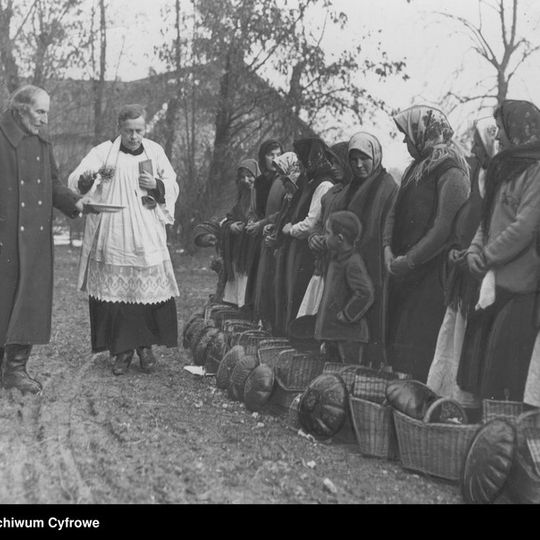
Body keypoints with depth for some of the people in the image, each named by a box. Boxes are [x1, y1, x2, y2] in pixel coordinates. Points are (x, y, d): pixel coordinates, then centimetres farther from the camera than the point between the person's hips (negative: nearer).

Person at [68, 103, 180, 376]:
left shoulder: (155, 151, 9)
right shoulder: (104, 151, 0)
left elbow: (173, 187, 13)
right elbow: (77, 181, -12)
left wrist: (157, 185, -9)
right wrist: (87, 177, -35)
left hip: (147, 239, 2)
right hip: (112, 238, -2)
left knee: (149, 290, -1)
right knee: (114, 292, -1)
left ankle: (145, 346, 16)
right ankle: (122, 350, 11)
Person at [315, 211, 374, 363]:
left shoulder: (353, 264, -19)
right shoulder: (336, 258, 11)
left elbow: (366, 293, -27)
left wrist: (346, 315, -19)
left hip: (348, 334, -10)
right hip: (331, 330, 10)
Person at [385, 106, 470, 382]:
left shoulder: (450, 172, -12)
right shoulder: (416, 168, 15)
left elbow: (444, 228, -19)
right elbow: (395, 213, 14)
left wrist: (408, 261, -16)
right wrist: (388, 248, -2)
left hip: (432, 272, -8)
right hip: (405, 271, 8)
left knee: (417, 347, -5)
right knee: (395, 336, 11)